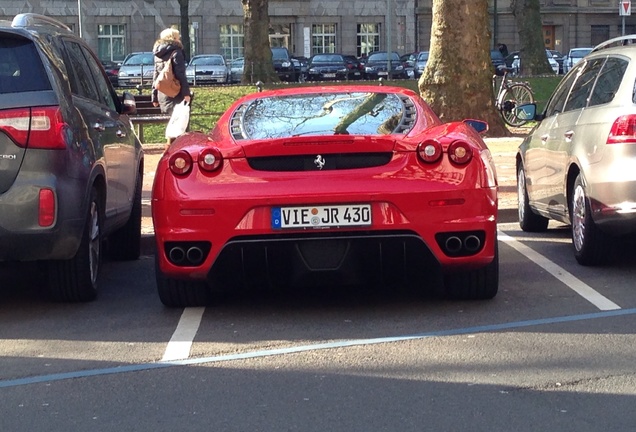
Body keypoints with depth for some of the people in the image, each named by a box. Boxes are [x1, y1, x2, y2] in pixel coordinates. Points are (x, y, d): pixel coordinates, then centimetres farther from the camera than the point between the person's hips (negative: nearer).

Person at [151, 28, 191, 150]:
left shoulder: (158, 55, 15)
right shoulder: (176, 52, -6)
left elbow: (155, 77, 18)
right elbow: (180, 75, -14)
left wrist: (155, 97, 20)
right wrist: (186, 93, -16)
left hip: (162, 94, 7)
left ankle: (170, 144, 17)